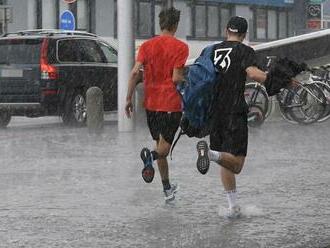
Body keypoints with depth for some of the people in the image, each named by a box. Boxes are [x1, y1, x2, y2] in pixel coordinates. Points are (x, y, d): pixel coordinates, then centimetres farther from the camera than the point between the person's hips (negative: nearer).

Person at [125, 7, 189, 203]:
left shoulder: (147, 45, 4)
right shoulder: (180, 47, -8)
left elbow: (135, 73, -4)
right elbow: (176, 78, -15)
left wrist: (129, 99, 1)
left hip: (151, 103, 5)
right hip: (171, 104, -5)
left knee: (161, 144, 17)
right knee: (165, 145, 1)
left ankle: (168, 189, 23)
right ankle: (150, 155, -34)